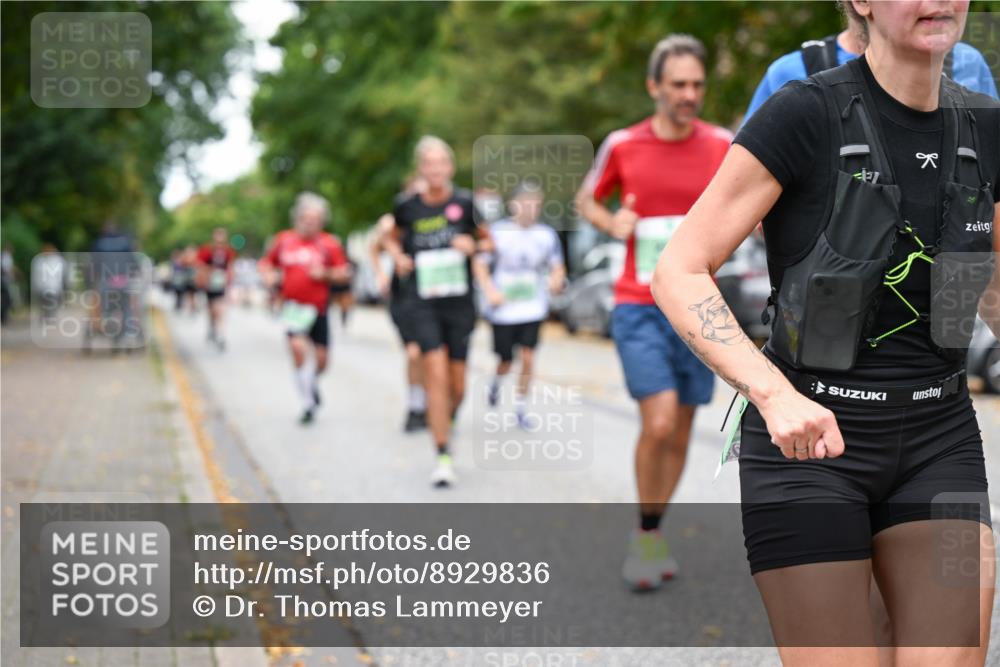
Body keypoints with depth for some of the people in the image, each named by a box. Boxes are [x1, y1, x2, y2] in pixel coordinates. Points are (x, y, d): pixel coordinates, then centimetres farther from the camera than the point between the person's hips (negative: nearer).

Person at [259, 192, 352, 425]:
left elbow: (344, 273, 1)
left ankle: (313, 382, 42)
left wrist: (326, 274, -17)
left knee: (322, 358, 4)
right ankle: (308, 404, -10)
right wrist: (268, 275, -4)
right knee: (298, 347, -21)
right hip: (293, 304, -1)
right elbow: (267, 262, 17)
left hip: (318, 307, 1)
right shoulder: (284, 240, 3)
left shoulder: (329, 243, -1)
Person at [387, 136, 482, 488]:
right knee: (436, 374, -15)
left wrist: (472, 245, -10)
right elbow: (393, 238, 20)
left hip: (459, 303, 1)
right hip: (421, 302, -1)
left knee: (458, 386, 6)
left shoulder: (465, 203, -1)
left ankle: (446, 423, 40)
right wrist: (398, 257, -1)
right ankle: (443, 456, -10)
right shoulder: (407, 207, 0)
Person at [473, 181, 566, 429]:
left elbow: (558, 267, 7)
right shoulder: (498, 231, -5)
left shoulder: (547, 235, 1)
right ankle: (495, 382, 42)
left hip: (533, 308, 1)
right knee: (507, 361, 7)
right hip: (504, 308, -1)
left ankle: (520, 407, 7)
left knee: (528, 357, -8)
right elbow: (479, 263, 0)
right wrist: (490, 290, -13)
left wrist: (556, 280, -16)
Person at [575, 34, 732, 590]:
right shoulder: (622, 146, -1)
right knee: (659, 423, -16)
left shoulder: (724, 146, 0)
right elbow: (587, 200, 15)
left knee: (680, 431, 9)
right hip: (640, 309, -2)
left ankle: (655, 534, 28)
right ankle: (646, 533, 5)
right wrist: (612, 223, -6)